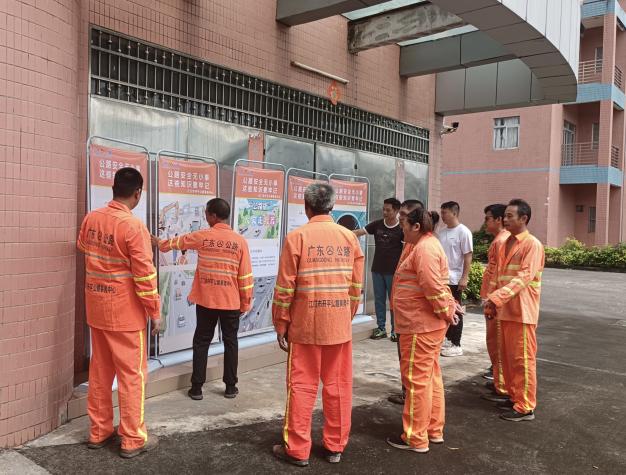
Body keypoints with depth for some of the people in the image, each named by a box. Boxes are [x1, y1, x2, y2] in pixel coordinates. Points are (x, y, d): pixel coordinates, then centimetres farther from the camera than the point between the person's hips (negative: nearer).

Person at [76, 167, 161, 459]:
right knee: (132, 375, 4)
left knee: (100, 371, 17)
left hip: (96, 309, 7)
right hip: (125, 312, -7)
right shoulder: (133, 226, -20)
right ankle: (132, 440, 13)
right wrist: (155, 311, -9)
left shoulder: (90, 219, 2)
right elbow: (145, 275, -19)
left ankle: (98, 431, 29)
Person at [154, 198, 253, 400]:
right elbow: (245, 276, -4)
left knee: (201, 342, 10)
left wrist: (159, 243, 35)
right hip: (231, 301, 0)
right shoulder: (240, 241, -6)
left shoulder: (202, 236, -6)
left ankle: (196, 387, 13)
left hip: (206, 300, 0)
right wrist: (246, 303, 6)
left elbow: (177, 242, 14)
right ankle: (230, 387, 16)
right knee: (230, 342, 11)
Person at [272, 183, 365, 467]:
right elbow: (357, 286, 6)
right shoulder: (349, 237, 2)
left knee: (302, 386, 6)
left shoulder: (297, 236, -8)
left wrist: (281, 323, 1)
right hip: (340, 324, 3)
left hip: (305, 324, -3)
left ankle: (297, 450, 16)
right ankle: (335, 447, 23)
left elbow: (285, 286, -9)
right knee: (338, 385, 12)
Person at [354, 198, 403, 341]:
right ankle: (381, 328, 20)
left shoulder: (401, 228, -7)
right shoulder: (377, 224, 2)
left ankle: (395, 330, 13)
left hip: (393, 271, -4)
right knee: (379, 300, 10)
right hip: (377, 270, 4)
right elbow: (360, 232, -5)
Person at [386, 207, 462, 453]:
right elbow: (437, 284, 19)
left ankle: (416, 438, 7)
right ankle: (434, 430, 28)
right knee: (431, 376, 16)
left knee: (417, 379, -2)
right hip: (428, 323, 11)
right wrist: (450, 304, 11)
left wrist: (446, 312, -15)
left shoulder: (424, 248, -18)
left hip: (421, 325, -11)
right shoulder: (428, 245, 16)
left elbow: (433, 286, -25)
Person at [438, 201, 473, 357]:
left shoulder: (463, 232, -10)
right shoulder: (441, 232, 9)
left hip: (455, 279, -6)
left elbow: (468, 256, -12)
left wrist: (464, 278, -17)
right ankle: (447, 339, 25)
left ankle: (456, 345, 10)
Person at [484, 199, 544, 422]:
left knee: (523, 359, 0)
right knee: (508, 357, 14)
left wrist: (496, 298, -29)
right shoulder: (505, 244, 13)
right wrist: (493, 302, 12)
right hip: (505, 310, 8)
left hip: (522, 311, -8)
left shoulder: (532, 244, -12)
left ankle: (525, 407, 9)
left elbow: (523, 277, -22)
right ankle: (514, 397, 27)